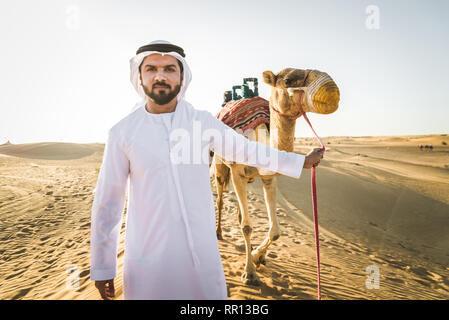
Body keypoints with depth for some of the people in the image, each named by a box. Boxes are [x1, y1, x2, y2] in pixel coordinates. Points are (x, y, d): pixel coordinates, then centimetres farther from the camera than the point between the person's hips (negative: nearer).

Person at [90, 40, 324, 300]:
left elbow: (244, 149, 13)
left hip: (203, 253, 2)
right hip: (147, 261, -1)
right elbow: (107, 203, 0)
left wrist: (301, 161, 21)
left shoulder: (203, 121, -1)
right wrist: (102, 267, 4)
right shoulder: (123, 132, -6)